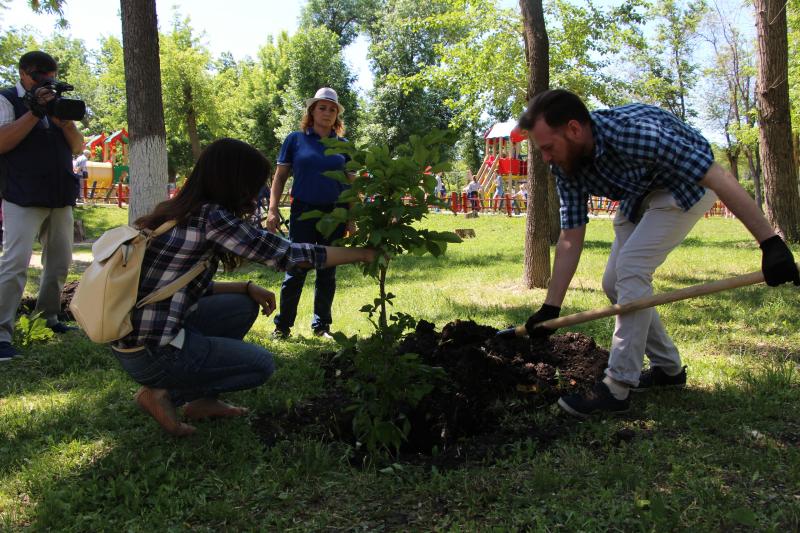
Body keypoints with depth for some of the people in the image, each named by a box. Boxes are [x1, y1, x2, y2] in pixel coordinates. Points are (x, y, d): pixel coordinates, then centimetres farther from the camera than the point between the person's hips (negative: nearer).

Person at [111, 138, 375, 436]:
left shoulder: (182, 212, 9)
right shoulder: (211, 217, -18)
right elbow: (288, 254, -15)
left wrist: (248, 288, 5)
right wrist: (364, 254, -5)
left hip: (136, 336, 9)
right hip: (152, 353, -8)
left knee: (245, 305, 18)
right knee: (261, 365, 8)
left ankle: (203, 400, 19)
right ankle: (163, 393, 3)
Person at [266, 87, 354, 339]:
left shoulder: (342, 144, 9)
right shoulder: (296, 139, 2)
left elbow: (349, 183, 12)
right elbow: (280, 177, 3)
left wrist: (351, 219, 8)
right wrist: (273, 210, -6)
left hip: (334, 213, 3)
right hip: (303, 212, -2)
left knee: (327, 272, 9)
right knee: (296, 269, -2)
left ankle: (321, 325, 19)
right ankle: (283, 325, 8)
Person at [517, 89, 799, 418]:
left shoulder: (634, 131, -38)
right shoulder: (566, 166, -16)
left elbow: (720, 178, -35)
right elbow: (570, 239, -9)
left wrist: (771, 244, -35)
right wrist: (550, 308, -10)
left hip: (690, 184, -7)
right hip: (640, 195, 8)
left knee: (630, 267, -21)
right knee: (614, 283, 4)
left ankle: (617, 388, -14)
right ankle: (668, 368, 21)